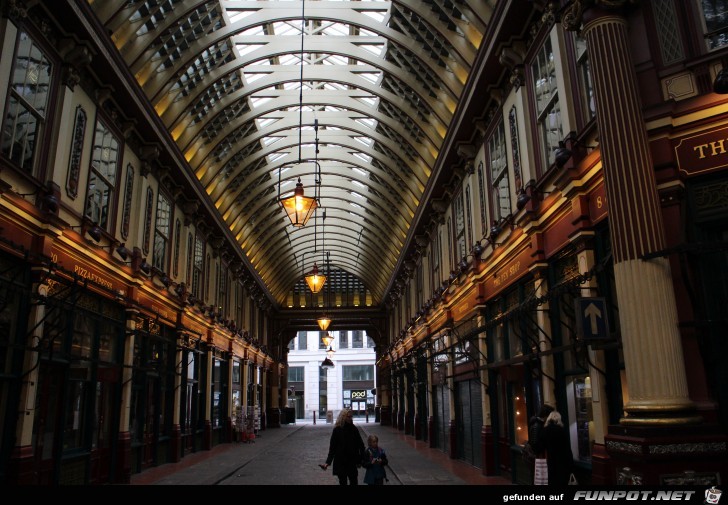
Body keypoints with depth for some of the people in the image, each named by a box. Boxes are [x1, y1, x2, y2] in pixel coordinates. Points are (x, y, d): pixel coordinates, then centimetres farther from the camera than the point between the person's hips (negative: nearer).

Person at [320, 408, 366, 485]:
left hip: (352, 461, 2)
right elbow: (332, 447, -4)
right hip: (340, 462, -2)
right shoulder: (337, 430, -5)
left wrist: (360, 460, -2)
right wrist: (328, 462, -11)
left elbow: (361, 445, 5)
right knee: (343, 482, 4)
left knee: (354, 481, 2)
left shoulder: (354, 429, 1)